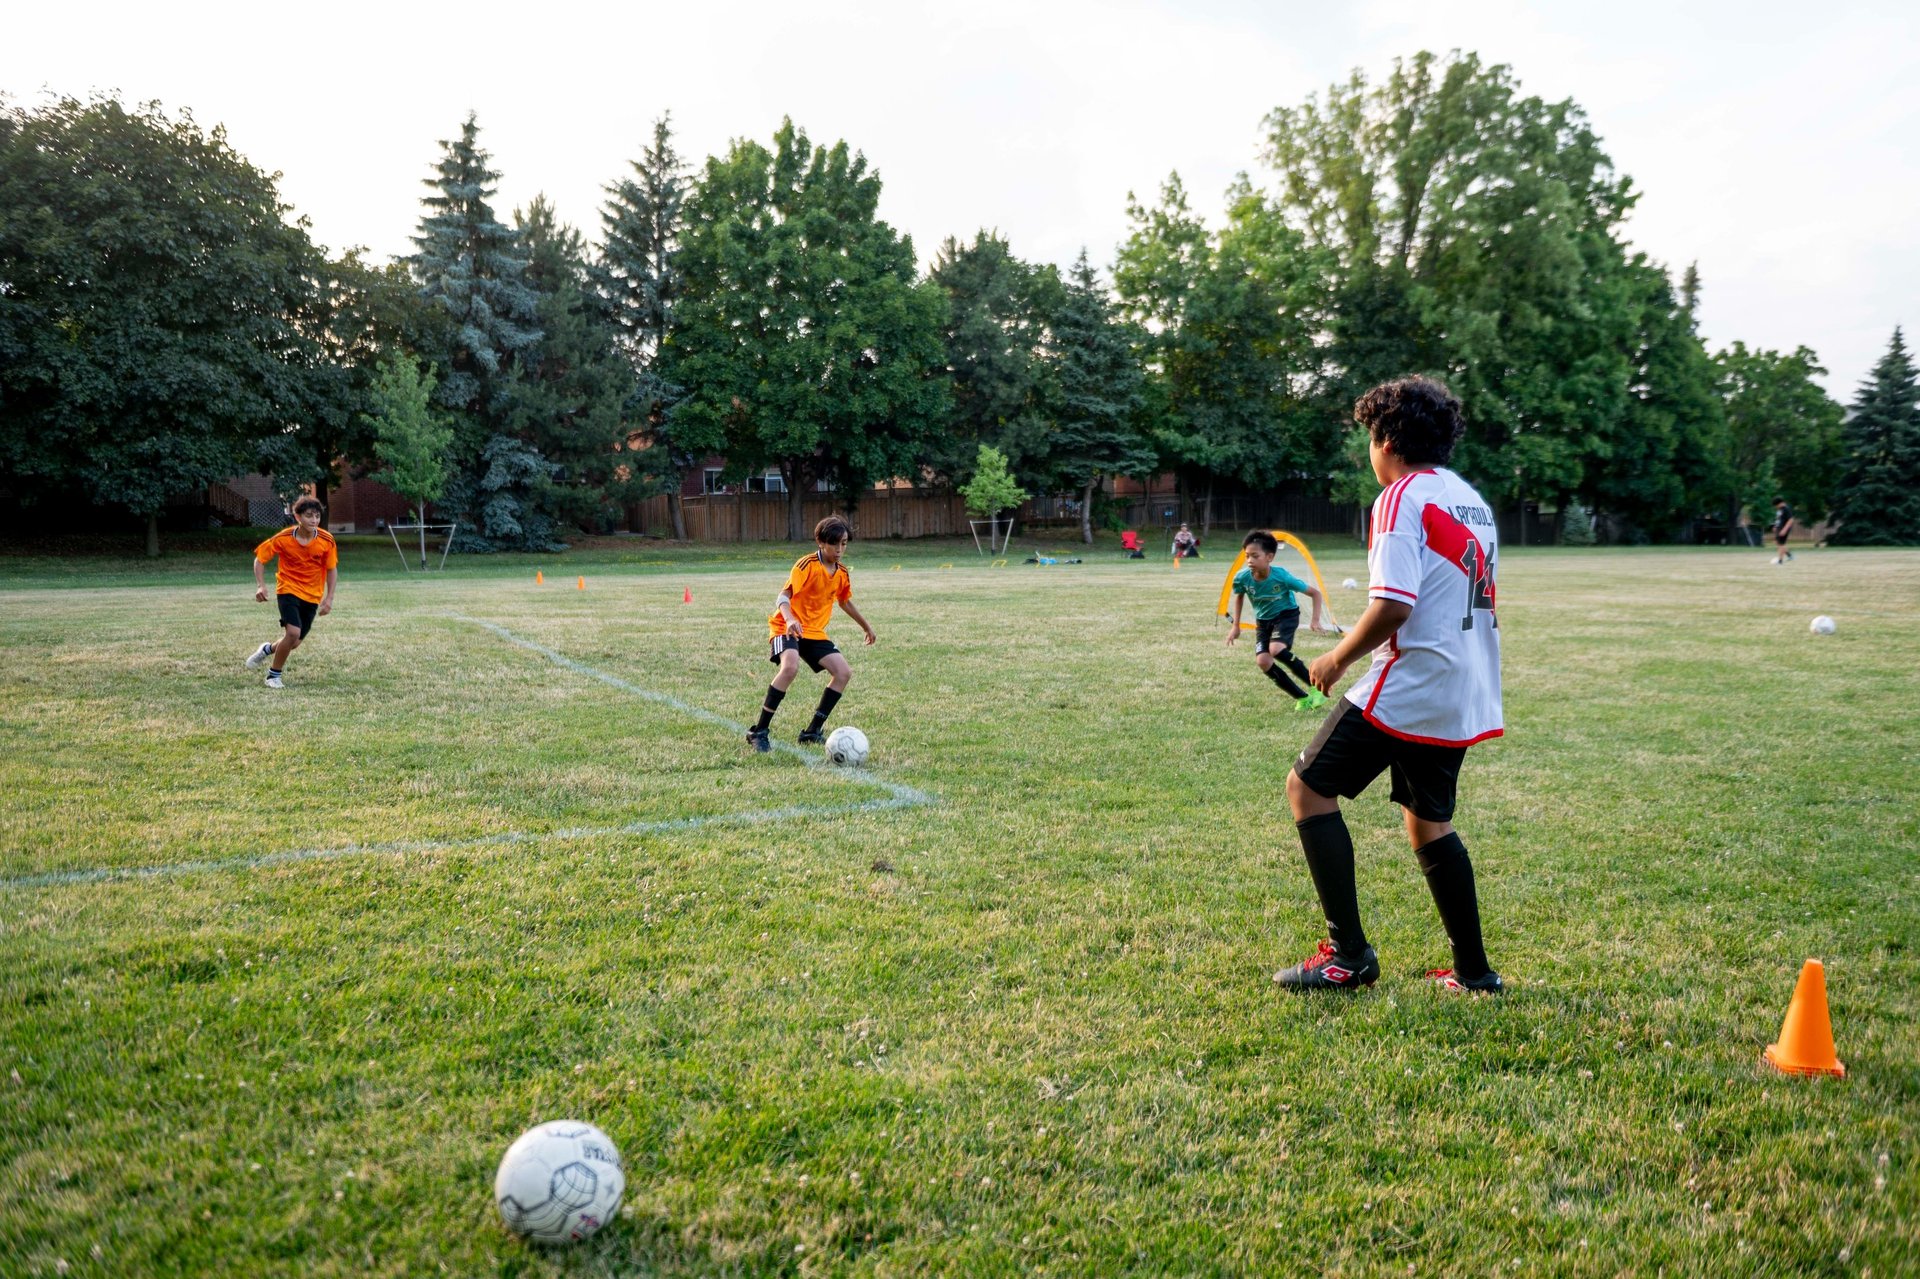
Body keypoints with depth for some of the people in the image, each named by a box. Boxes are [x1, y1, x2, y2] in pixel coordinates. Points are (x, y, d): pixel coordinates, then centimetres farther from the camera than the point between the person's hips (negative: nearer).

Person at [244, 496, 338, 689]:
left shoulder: (327, 541, -12)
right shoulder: (283, 538, -15)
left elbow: (332, 570, 0)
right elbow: (259, 558, -2)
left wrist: (329, 599, -6)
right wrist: (260, 585, -15)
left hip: (312, 595, 3)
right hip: (288, 590, -3)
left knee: (295, 642, 7)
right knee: (293, 632, -22)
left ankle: (268, 649, 42)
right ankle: (274, 675, -2)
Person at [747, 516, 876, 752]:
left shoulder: (842, 573, 7)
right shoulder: (807, 565, -15)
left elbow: (845, 602, 26)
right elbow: (784, 595, -24)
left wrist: (866, 627, 37)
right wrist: (790, 619, -44)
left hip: (815, 632, 7)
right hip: (787, 628, -7)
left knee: (844, 672, -6)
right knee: (790, 667, -33)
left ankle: (812, 732, 4)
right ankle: (758, 732, -23)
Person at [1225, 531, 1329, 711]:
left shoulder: (1282, 576, -30)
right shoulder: (1241, 578, -22)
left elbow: (1315, 593, -17)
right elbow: (1239, 597, 5)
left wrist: (1315, 619, -26)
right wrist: (1235, 625, 3)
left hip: (1286, 614, -4)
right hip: (1263, 620, 4)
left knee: (1276, 649, -32)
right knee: (1262, 661, -16)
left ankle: (1315, 687, -14)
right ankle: (1302, 698, -3)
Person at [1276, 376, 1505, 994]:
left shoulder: (1402, 498, -11)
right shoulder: (1472, 500, 16)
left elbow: (1392, 605, -21)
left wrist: (1338, 658, -7)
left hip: (1410, 684, -9)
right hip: (1467, 694, 9)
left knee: (1308, 787, -1)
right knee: (1428, 822, 19)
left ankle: (1348, 954, -1)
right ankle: (1473, 969, 22)